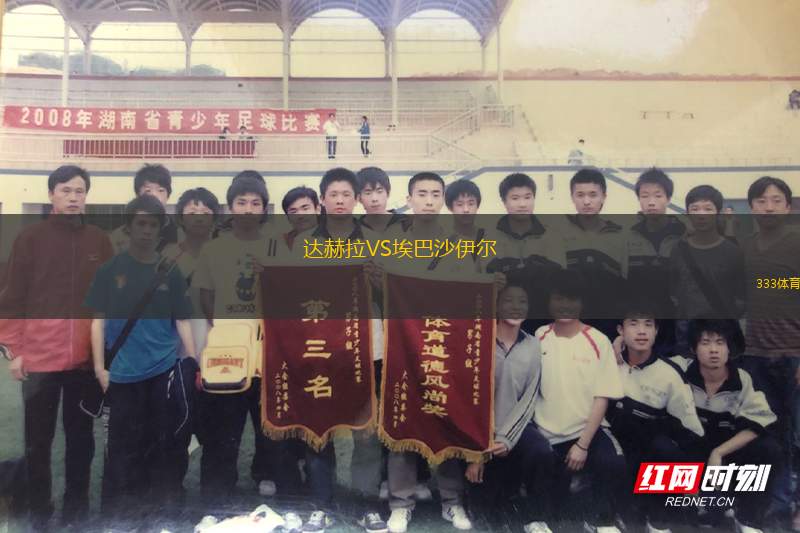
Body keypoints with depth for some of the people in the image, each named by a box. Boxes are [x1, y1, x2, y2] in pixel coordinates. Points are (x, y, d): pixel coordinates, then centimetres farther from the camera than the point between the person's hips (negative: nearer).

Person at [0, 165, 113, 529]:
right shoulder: (30, 238, 1)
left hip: (86, 358, 2)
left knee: (80, 435, 12)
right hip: (39, 357, -1)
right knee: (38, 439, 9)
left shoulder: (99, 241, 6)